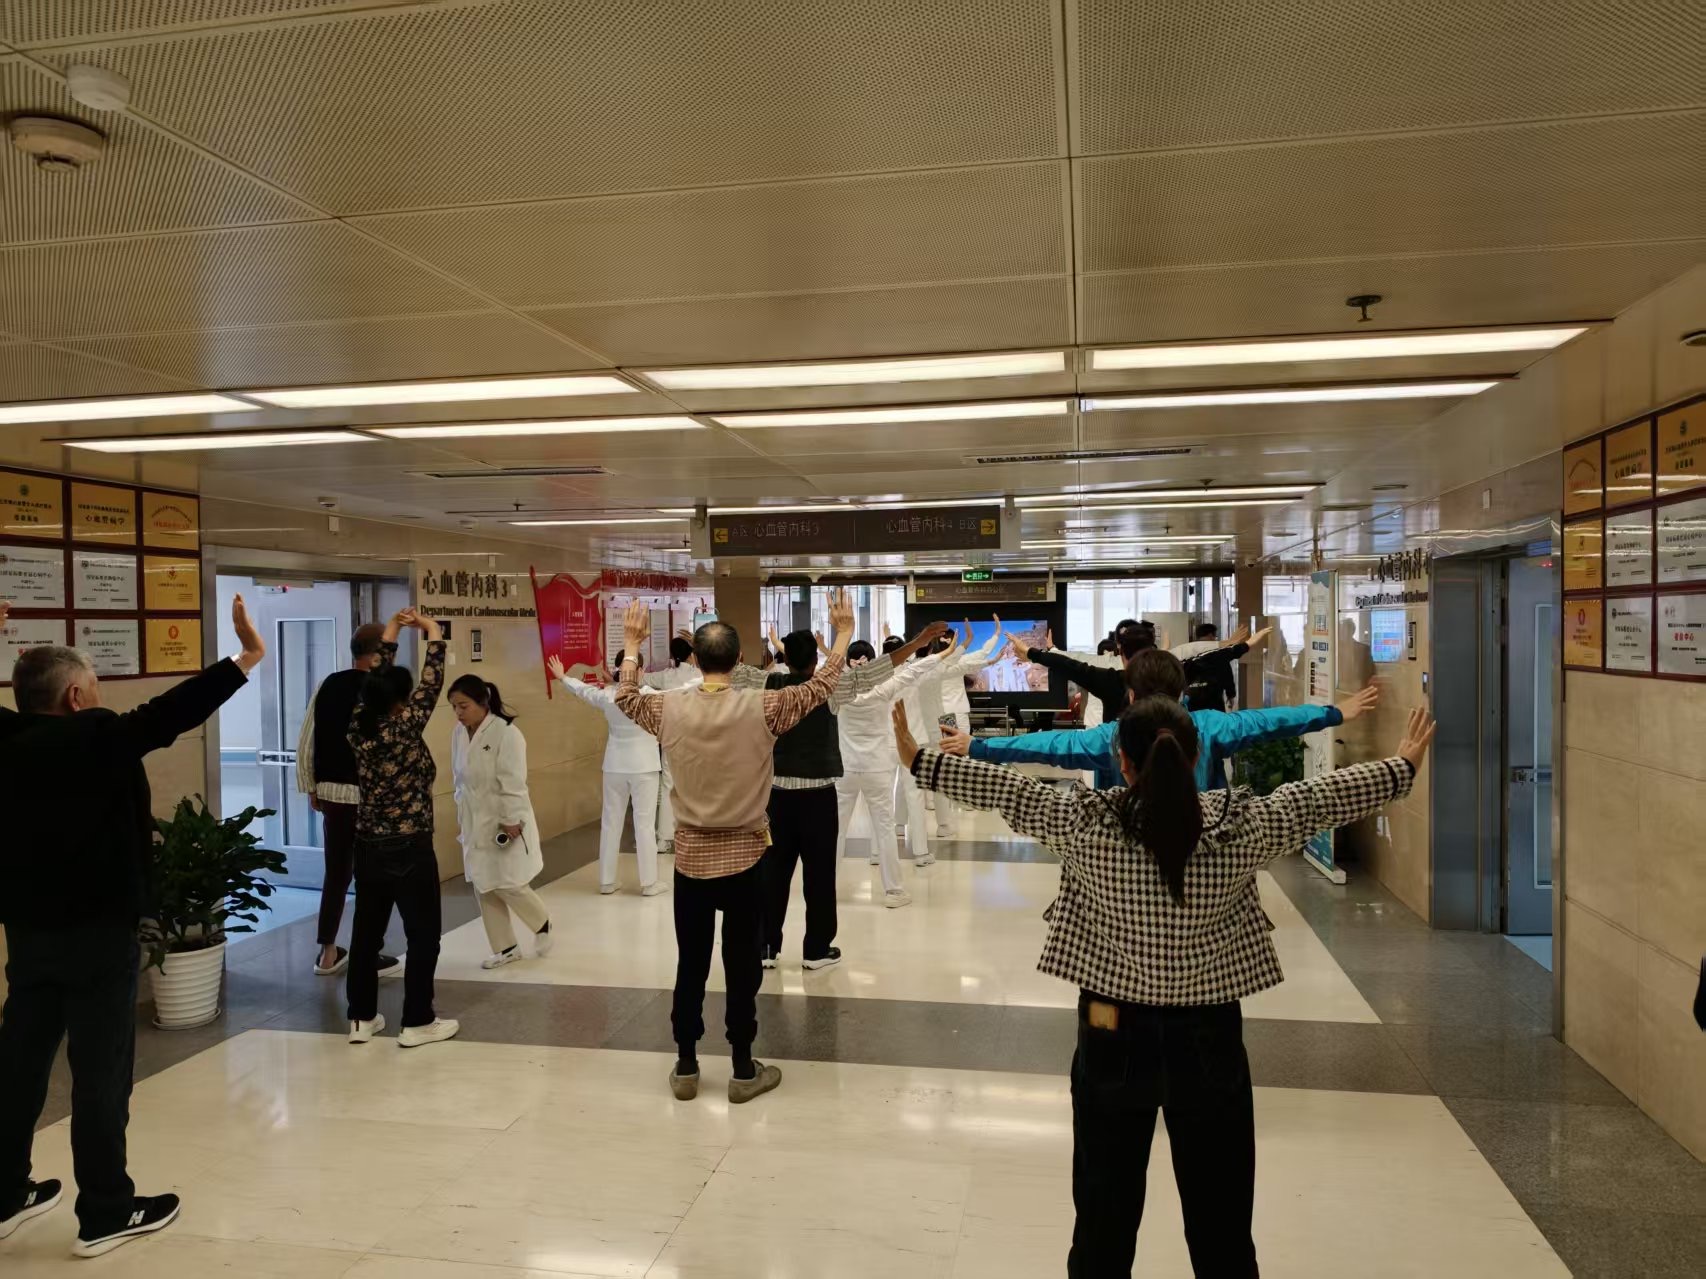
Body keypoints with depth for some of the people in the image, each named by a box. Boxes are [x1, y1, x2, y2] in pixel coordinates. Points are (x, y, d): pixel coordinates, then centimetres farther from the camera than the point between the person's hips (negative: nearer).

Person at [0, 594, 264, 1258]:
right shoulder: (97, 738, -16)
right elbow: (172, 712, -23)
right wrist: (247, 657, -21)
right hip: (96, 931, -7)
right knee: (101, 1071, 1)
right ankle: (105, 1212, 10)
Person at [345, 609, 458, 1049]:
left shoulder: (359, 729, -3)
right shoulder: (404, 730, -18)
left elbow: (376, 681, 10)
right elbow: (432, 684, -12)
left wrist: (389, 637, 14)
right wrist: (433, 635, -2)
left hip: (368, 848, 7)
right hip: (410, 851, -6)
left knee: (366, 932, 14)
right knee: (423, 935, 5)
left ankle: (362, 1018, 22)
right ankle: (417, 1023, 10)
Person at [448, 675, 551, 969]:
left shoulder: (507, 733, -19)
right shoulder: (459, 733, 3)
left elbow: (512, 783, -19)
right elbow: (461, 780, 12)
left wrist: (511, 821, -18)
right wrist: (461, 818, 13)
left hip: (505, 822, -7)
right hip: (475, 823, 7)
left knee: (507, 885, -4)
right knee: (483, 888, 9)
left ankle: (542, 924, 23)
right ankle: (505, 947, 21)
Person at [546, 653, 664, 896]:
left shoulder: (606, 695, -5)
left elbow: (582, 689, 16)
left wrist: (562, 677, 34)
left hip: (615, 766, 4)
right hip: (643, 766, -4)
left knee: (611, 822, 12)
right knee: (645, 823, 2)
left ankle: (606, 881, 20)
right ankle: (649, 882, 7)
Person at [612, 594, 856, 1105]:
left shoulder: (669, 708, -7)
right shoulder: (761, 707, -14)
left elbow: (625, 698, 14)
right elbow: (820, 688, -2)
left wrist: (631, 645, 25)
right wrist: (843, 634, 7)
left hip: (691, 856, 2)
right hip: (743, 857, -2)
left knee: (690, 965, 12)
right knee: (742, 967, 7)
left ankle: (685, 1067, 22)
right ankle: (744, 1071, 16)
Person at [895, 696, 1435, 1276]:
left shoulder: (1085, 825, -16)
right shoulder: (1241, 826, -14)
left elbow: (1004, 789, -5)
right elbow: (1317, 797, 1)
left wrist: (918, 759, 10)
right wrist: (1403, 766, 18)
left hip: (1113, 1038, 0)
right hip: (1210, 1039, 1)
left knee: (1105, 1218, 15)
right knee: (1222, 1226, 16)